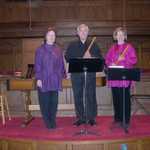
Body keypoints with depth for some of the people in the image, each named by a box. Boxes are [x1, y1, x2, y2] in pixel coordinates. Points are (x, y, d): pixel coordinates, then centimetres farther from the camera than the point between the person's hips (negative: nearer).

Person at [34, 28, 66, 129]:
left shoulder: (58, 50, 10)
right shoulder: (40, 50, 3)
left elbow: (61, 64, 11)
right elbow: (37, 65, -1)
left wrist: (62, 75, 6)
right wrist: (38, 78, -8)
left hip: (55, 80, 2)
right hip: (44, 80, -2)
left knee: (54, 101, 5)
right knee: (45, 101, 1)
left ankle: (53, 121, 18)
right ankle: (47, 122, 14)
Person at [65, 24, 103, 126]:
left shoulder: (94, 45, 12)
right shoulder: (72, 45, 12)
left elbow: (100, 58, 4)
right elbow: (67, 58, 1)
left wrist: (90, 57, -15)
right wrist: (81, 59, -12)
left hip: (90, 74, -1)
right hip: (76, 74, 1)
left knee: (91, 96, -1)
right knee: (78, 96, 3)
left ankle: (91, 118, 10)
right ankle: (80, 118, 15)